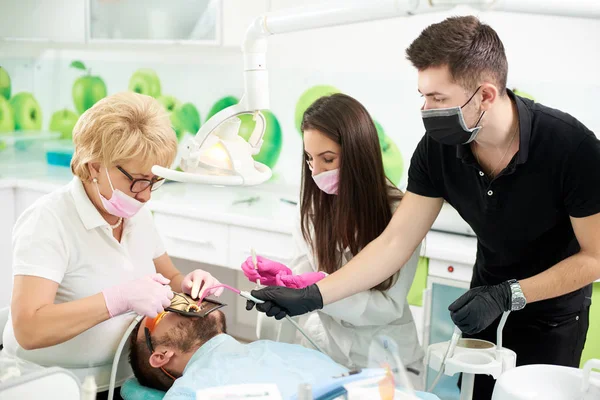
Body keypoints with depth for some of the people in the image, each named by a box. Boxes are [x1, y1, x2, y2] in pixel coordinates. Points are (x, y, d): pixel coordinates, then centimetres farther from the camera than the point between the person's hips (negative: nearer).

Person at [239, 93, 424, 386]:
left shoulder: (398, 212, -17)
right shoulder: (313, 203, -4)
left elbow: (389, 306, -17)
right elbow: (307, 271, 1)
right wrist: (283, 275, -20)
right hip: (322, 344, 3)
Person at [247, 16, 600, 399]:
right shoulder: (438, 147, -21)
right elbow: (394, 243, -17)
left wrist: (508, 295, -29)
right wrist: (311, 296, -24)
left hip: (553, 306, -3)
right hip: (488, 295, 4)